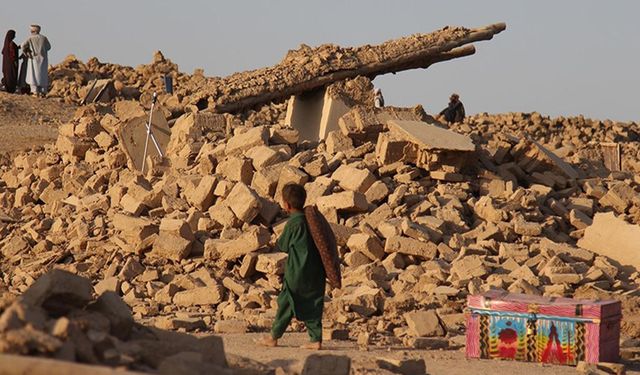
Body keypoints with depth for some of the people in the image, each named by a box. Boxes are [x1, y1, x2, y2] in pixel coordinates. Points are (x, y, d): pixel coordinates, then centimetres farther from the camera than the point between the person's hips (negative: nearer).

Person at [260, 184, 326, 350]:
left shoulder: (293, 224, -15)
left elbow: (283, 245, -5)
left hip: (297, 272, -6)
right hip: (316, 272, 7)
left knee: (286, 304, 4)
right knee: (313, 305, 8)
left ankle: (274, 337, 13)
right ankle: (316, 339, 5)